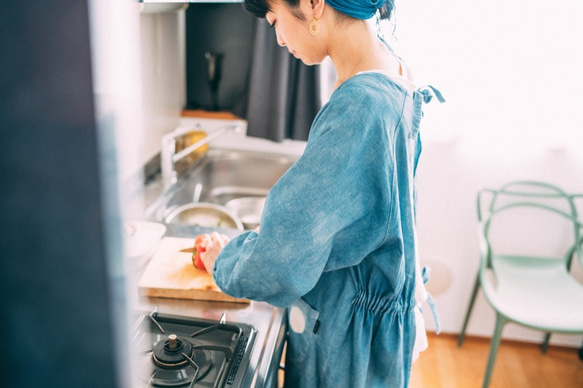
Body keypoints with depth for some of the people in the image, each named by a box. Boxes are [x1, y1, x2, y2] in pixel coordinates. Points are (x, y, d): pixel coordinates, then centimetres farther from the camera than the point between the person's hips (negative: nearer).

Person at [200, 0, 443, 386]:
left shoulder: (358, 108, -33)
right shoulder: (392, 76, -3)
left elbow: (280, 266, -28)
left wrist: (225, 262, -9)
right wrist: (263, 234, 8)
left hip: (348, 332, -8)